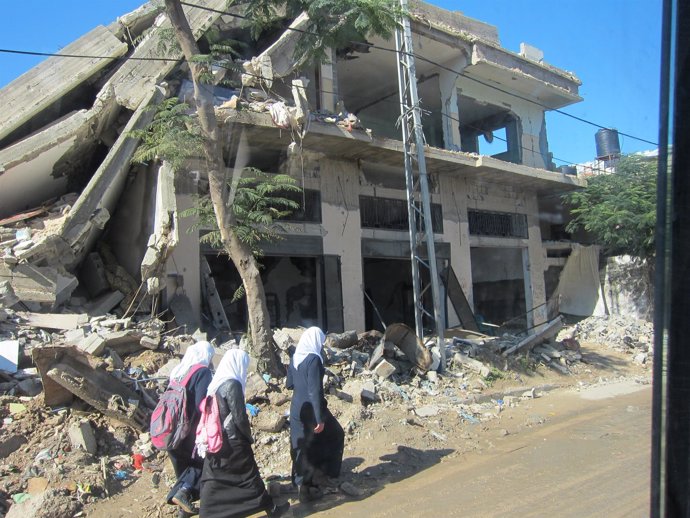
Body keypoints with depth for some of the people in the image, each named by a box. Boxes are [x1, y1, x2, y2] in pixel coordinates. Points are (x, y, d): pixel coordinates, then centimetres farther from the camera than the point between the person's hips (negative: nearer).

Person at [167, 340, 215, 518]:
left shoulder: (178, 371, 9)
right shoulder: (203, 372, -13)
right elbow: (201, 405, -21)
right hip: (190, 430, -7)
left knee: (185, 467, 21)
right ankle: (184, 491, -7)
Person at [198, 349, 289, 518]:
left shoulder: (215, 383, 6)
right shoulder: (233, 384, -18)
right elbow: (240, 417, -17)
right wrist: (249, 437, -1)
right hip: (232, 441, -7)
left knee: (213, 479, 10)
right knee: (249, 475, 7)